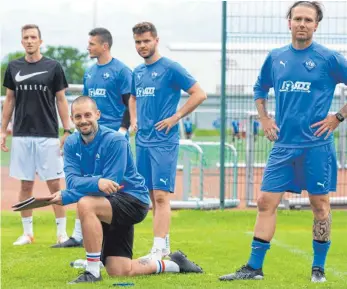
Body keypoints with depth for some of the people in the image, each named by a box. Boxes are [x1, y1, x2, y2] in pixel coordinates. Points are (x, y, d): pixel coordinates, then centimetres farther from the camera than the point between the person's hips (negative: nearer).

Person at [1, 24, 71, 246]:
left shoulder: (53, 67, 0)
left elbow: (61, 100, 2)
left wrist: (67, 131, -5)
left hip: (48, 136, -3)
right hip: (22, 136, 3)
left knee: (54, 184, -3)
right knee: (26, 184, 6)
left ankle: (62, 232, 4)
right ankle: (28, 233, 13)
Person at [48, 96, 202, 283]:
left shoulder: (115, 141, -19)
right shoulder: (71, 144, -1)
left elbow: (110, 186, -24)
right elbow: (72, 180, -15)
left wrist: (65, 197, -29)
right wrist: (97, 182, -38)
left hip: (132, 200, -7)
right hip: (110, 208, 7)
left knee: (85, 204, -34)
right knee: (119, 272, 1)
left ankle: (93, 272, -26)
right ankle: (174, 264, 26)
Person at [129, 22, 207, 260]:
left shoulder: (171, 68, -8)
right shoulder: (137, 72, 14)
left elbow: (199, 94, -10)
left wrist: (175, 117, -13)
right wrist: (134, 119, 15)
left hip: (163, 142, -7)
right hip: (142, 141, 7)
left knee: (161, 195, -12)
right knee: (152, 196, 9)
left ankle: (159, 249, -16)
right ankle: (164, 243, 16)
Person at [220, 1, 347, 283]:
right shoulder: (275, 57, 8)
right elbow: (260, 88, 25)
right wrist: (264, 119, 13)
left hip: (316, 145, -4)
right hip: (283, 144, 4)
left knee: (320, 204, 2)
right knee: (266, 201, 1)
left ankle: (318, 268, 13)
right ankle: (254, 268, 5)